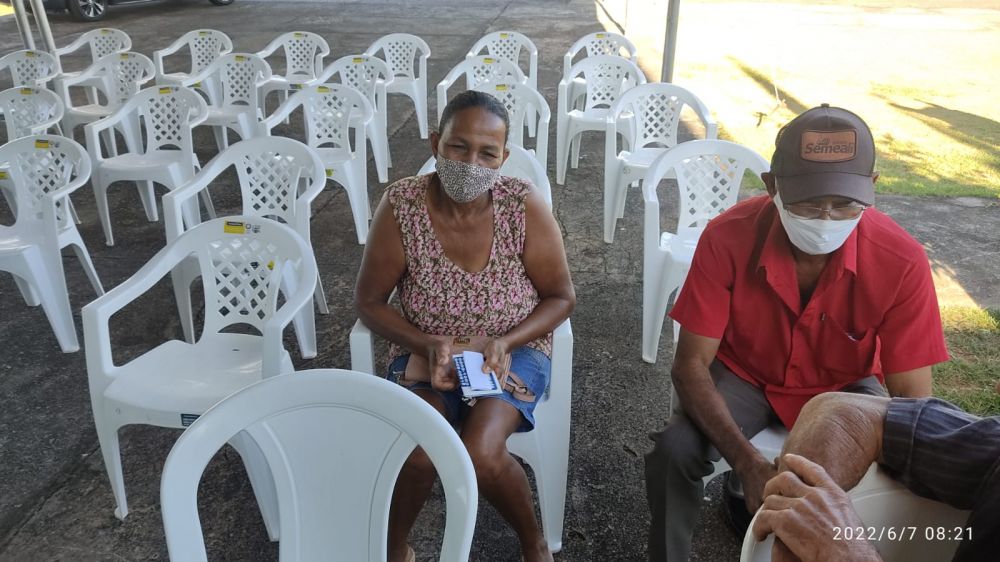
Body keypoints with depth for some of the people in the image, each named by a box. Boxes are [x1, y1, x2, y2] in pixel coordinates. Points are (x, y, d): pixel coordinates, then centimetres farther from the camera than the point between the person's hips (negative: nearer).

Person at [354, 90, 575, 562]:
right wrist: (427, 345, -21)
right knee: (416, 453, -25)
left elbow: (561, 297, -5)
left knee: (480, 454, -26)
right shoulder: (401, 205, -17)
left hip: (512, 351, 0)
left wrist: (505, 342, -21)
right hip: (425, 351, 1)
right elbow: (369, 301, -6)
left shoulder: (525, 205, -17)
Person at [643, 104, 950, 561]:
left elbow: (912, 398, -18)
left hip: (843, 388, 1)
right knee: (673, 451, -25)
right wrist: (748, 463, -37)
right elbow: (690, 365, -24)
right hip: (744, 374, -1)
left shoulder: (901, 262, -25)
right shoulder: (727, 237, -28)